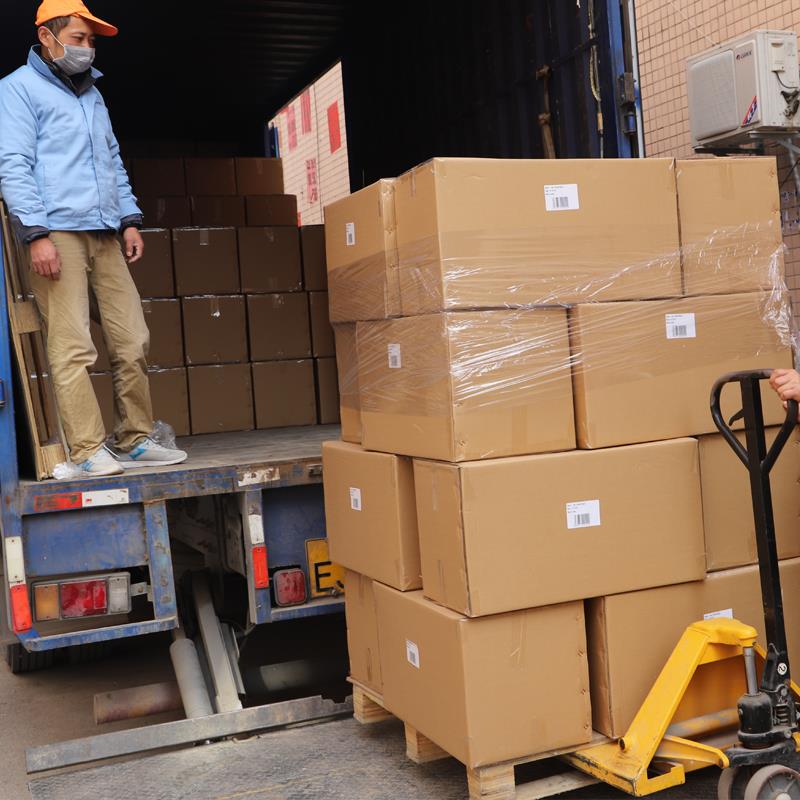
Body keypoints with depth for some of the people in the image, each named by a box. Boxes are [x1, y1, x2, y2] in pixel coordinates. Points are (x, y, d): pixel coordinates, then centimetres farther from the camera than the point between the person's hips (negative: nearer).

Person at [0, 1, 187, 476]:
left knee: (132, 339, 3)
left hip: (105, 236, 7)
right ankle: (90, 450, -6)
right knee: (73, 347, -9)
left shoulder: (92, 93, 24)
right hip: (58, 235, -7)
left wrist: (130, 219, 15)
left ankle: (135, 440, 11)